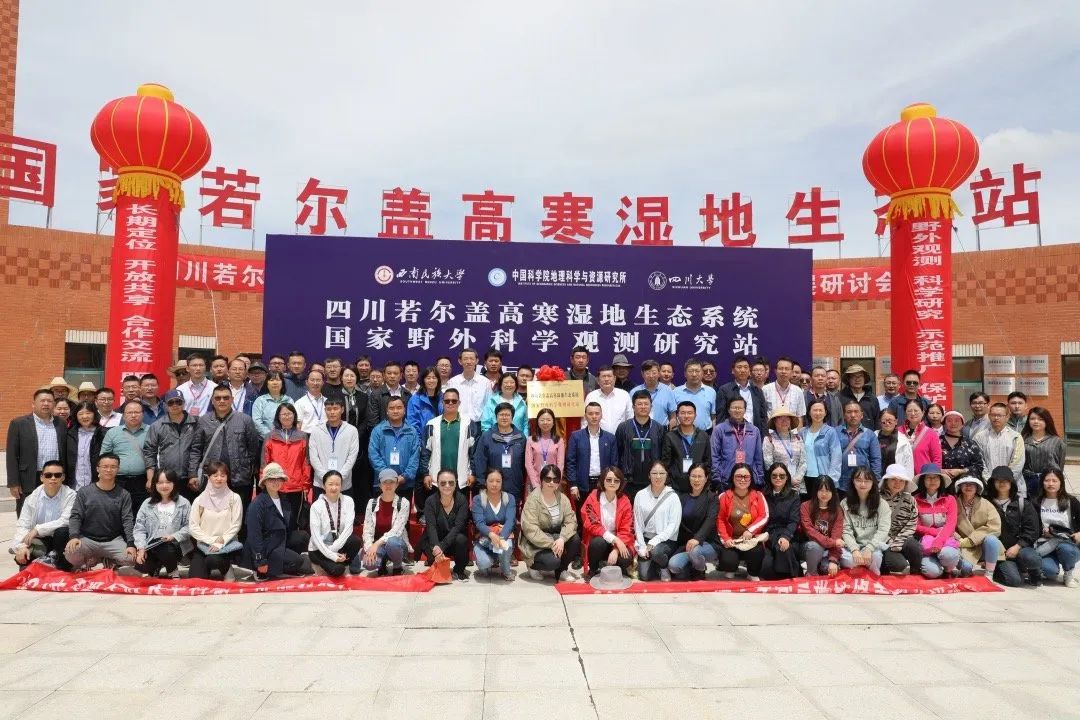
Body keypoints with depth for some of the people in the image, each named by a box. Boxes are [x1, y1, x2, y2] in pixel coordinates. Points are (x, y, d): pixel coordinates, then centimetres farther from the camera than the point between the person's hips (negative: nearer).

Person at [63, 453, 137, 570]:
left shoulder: (124, 495, 3)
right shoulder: (84, 492, 3)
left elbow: (128, 520, -4)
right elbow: (75, 516, -2)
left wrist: (131, 544, -18)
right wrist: (73, 536, -21)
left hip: (113, 540, 1)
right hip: (87, 539, -1)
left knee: (131, 558, -24)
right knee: (70, 554, -31)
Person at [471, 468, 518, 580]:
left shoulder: (510, 498, -2)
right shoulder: (478, 499, -6)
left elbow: (510, 521, -16)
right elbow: (479, 523, -18)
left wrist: (501, 538, -36)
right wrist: (491, 534, -40)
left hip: (504, 535, 1)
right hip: (483, 538, -1)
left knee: (506, 546, -35)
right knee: (484, 563, -31)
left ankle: (506, 571, -1)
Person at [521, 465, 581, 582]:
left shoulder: (563, 498, -1)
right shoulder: (533, 499, -17)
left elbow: (571, 521, -9)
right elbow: (530, 529, -24)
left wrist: (562, 539, -28)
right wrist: (551, 544, -28)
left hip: (556, 537, 5)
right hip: (536, 543, -5)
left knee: (575, 539, -22)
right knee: (552, 561, -30)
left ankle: (561, 570, 3)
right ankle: (533, 565, 5)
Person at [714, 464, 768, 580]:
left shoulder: (758, 495, 2)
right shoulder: (724, 496, -1)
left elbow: (764, 516, -3)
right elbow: (720, 520, -1)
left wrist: (750, 530, -16)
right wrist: (725, 538, -12)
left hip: (751, 539, 1)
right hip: (731, 540, -1)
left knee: (756, 552, -31)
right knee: (728, 561, -26)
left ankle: (753, 575, 5)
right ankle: (729, 570, 17)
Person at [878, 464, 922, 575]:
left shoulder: (909, 500, 9)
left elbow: (911, 526, 2)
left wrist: (898, 542, -12)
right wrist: (890, 543, -14)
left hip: (902, 539, 3)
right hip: (884, 542, -3)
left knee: (914, 547, -30)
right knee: (900, 565, -27)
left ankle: (915, 573, -5)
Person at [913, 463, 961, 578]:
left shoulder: (949, 499, 5)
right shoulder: (916, 500, 2)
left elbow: (951, 525, -7)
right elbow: (915, 526, 1)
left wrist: (939, 541, -23)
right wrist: (935, 531, -13)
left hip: (945, 539, 1)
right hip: (925, 541, -1)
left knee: (948, 555, -36)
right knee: (932, 571, -28)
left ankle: (949, 570, 0)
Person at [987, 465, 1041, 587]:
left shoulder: (1022, 504, 8)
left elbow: (1031, 530, 1)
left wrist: (1017, 547, -11)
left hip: (1019, 547, 2)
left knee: (1032, 559, -33)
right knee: (1015, 580, -24)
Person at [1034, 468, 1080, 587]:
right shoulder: (1037, 503, 7)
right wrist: (1043, 532, -13)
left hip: (1067, 542, 1)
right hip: (1045, 543, -1)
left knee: (1065, 548, -38)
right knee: (1049, 570, -32)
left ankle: (1068, 575, -7)